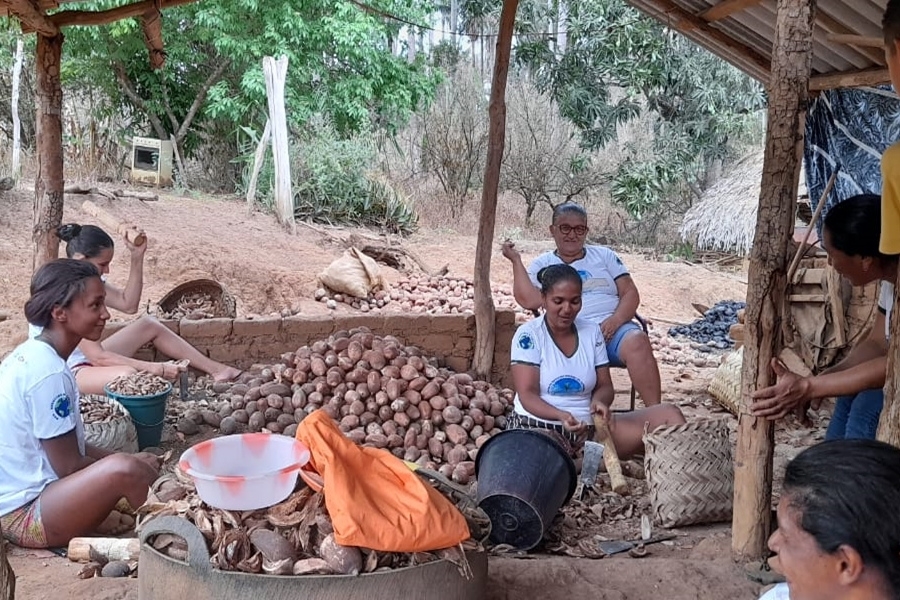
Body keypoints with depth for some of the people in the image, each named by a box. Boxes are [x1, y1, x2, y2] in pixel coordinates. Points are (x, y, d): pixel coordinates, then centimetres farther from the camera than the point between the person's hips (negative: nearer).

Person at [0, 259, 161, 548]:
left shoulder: (31, 354, 4)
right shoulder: (49, 372, -24)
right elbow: (68, 466, -19)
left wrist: (129, 460, 4)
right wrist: (129, 465, -5)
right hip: (24, 514, -10)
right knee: (123, 471, -31)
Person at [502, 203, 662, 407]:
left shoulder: (604, 255, 22)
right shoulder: (542, 265, 17)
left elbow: (630, 293, 12)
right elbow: (529, 300, -1)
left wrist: (616, 319, -8)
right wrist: (516, 260, -1)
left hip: (613, 328, 2)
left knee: (636, 341, -33)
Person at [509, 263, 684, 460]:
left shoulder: (592, 332, 8)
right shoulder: (528, 334, -6)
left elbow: (604, 386, 11)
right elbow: (526, 394, -11)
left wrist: (599, 401, -14)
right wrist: (560, 415, -30)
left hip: (586, 427, 5)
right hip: (536, 426, -5)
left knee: (668, 414, -10)